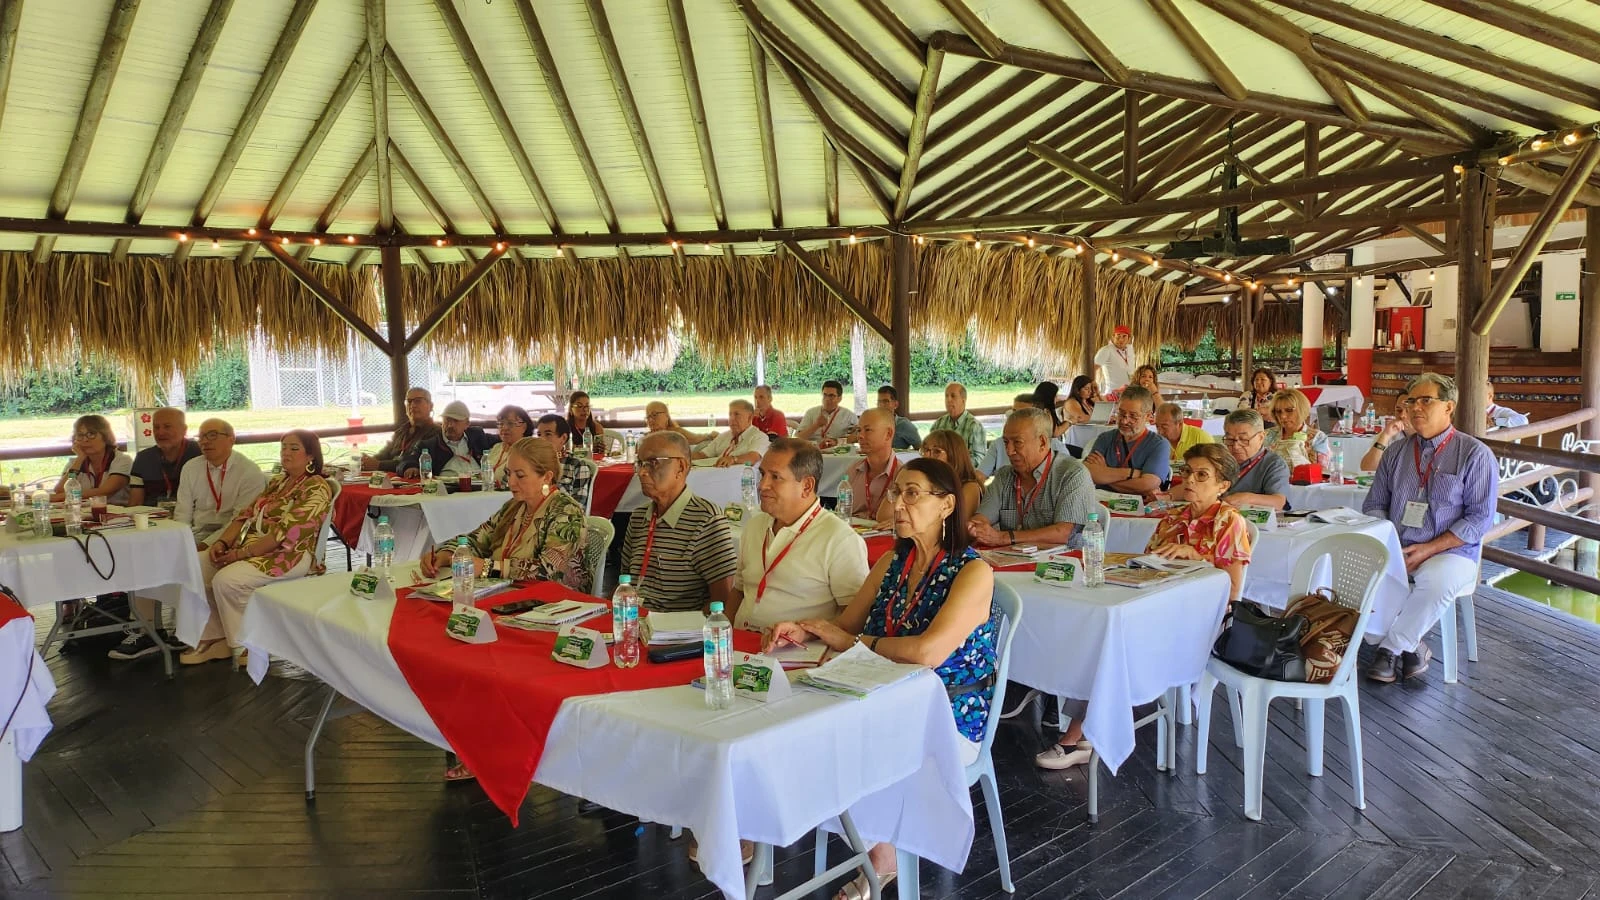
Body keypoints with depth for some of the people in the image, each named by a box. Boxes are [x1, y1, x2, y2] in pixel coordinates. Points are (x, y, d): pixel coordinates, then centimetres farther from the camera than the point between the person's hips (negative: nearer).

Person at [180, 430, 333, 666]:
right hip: (251, 546, 9)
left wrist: (242, 553, -19)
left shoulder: (317, 488, -9)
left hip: (289, 556, -9)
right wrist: (222, 542, -5)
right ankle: (213, 636, 2)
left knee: (226, 580, -27)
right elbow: (246, 515, 13)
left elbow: (286, 533, -18)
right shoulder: (277, 482, 19)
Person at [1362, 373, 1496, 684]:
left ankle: (1391, 648, -20)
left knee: (1436, 580, -38)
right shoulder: (1397, 452, 14)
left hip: (1451, 552, -4)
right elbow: (1374, 504, 15)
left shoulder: (1474, 454, 0)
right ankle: (1411, 646, -11)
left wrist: (1429, 549, -15)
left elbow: (1480, 517, -5)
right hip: (1395, 549, 4)